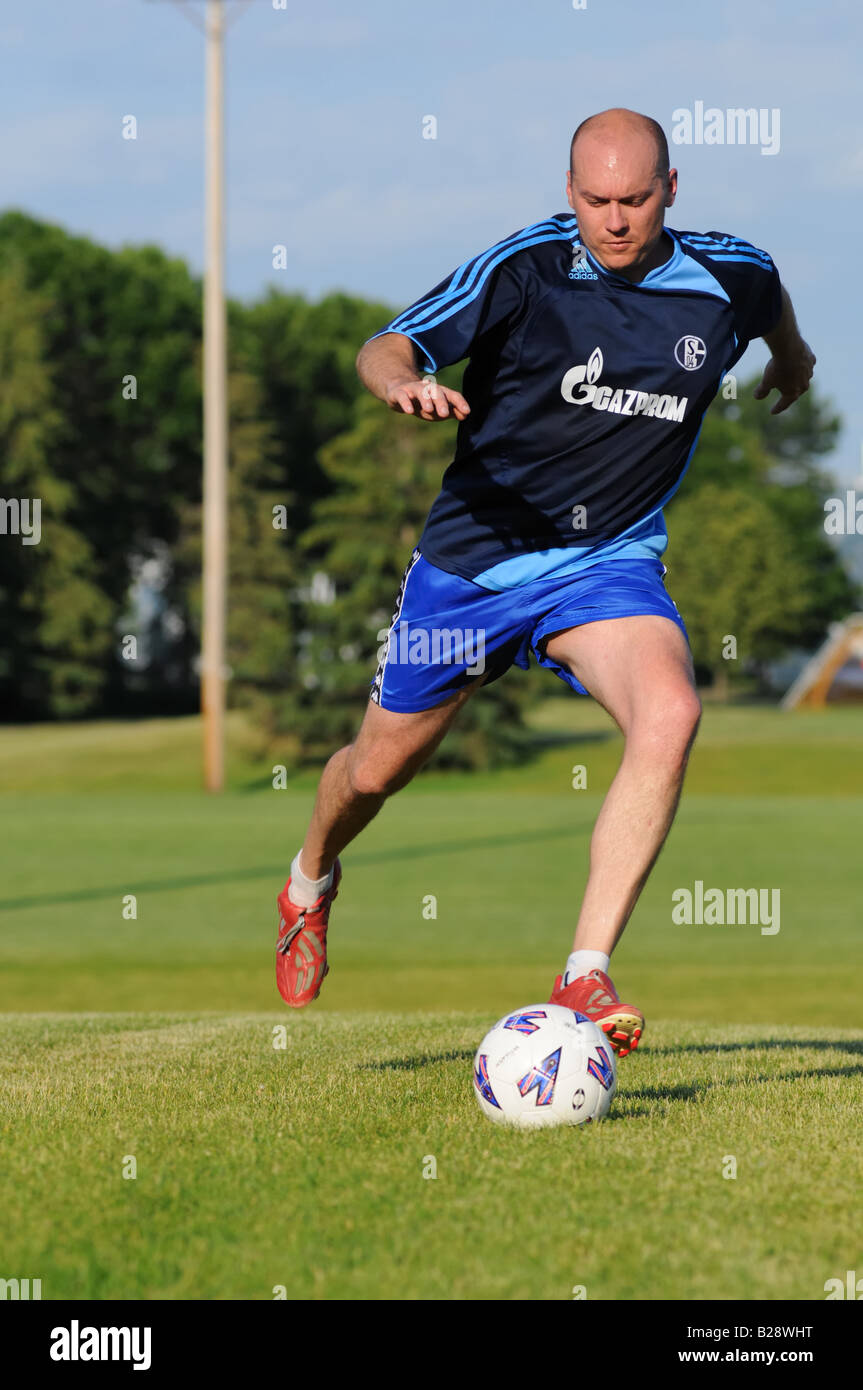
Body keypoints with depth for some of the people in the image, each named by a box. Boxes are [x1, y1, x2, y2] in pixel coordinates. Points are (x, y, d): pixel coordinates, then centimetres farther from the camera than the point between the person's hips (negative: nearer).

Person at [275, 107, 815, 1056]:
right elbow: (383, 349, -21)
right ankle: (310, 883, 49)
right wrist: (404, 381, -44)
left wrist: (791, 357, 40)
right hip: (475, 551, -1)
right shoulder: (525, 266, -16)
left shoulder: (728, 278, -6)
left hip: (609, 562, 1)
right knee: (379, 767, 12)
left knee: (669, 715, -29)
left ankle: (585, 977, -27)